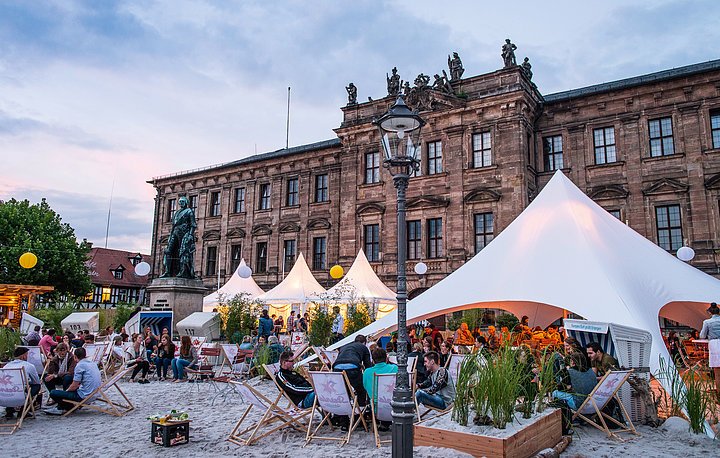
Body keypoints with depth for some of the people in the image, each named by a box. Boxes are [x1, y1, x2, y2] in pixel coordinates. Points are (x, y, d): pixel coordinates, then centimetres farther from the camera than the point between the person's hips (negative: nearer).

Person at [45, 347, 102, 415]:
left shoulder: (80, 365, -13)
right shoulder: (93, 363, 11)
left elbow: (74, 386, -11)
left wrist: (66, 390, 7)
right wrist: (79, 385, 25)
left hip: (84, 396, -9)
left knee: (53, 393, -4)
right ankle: (60, 407, 31)